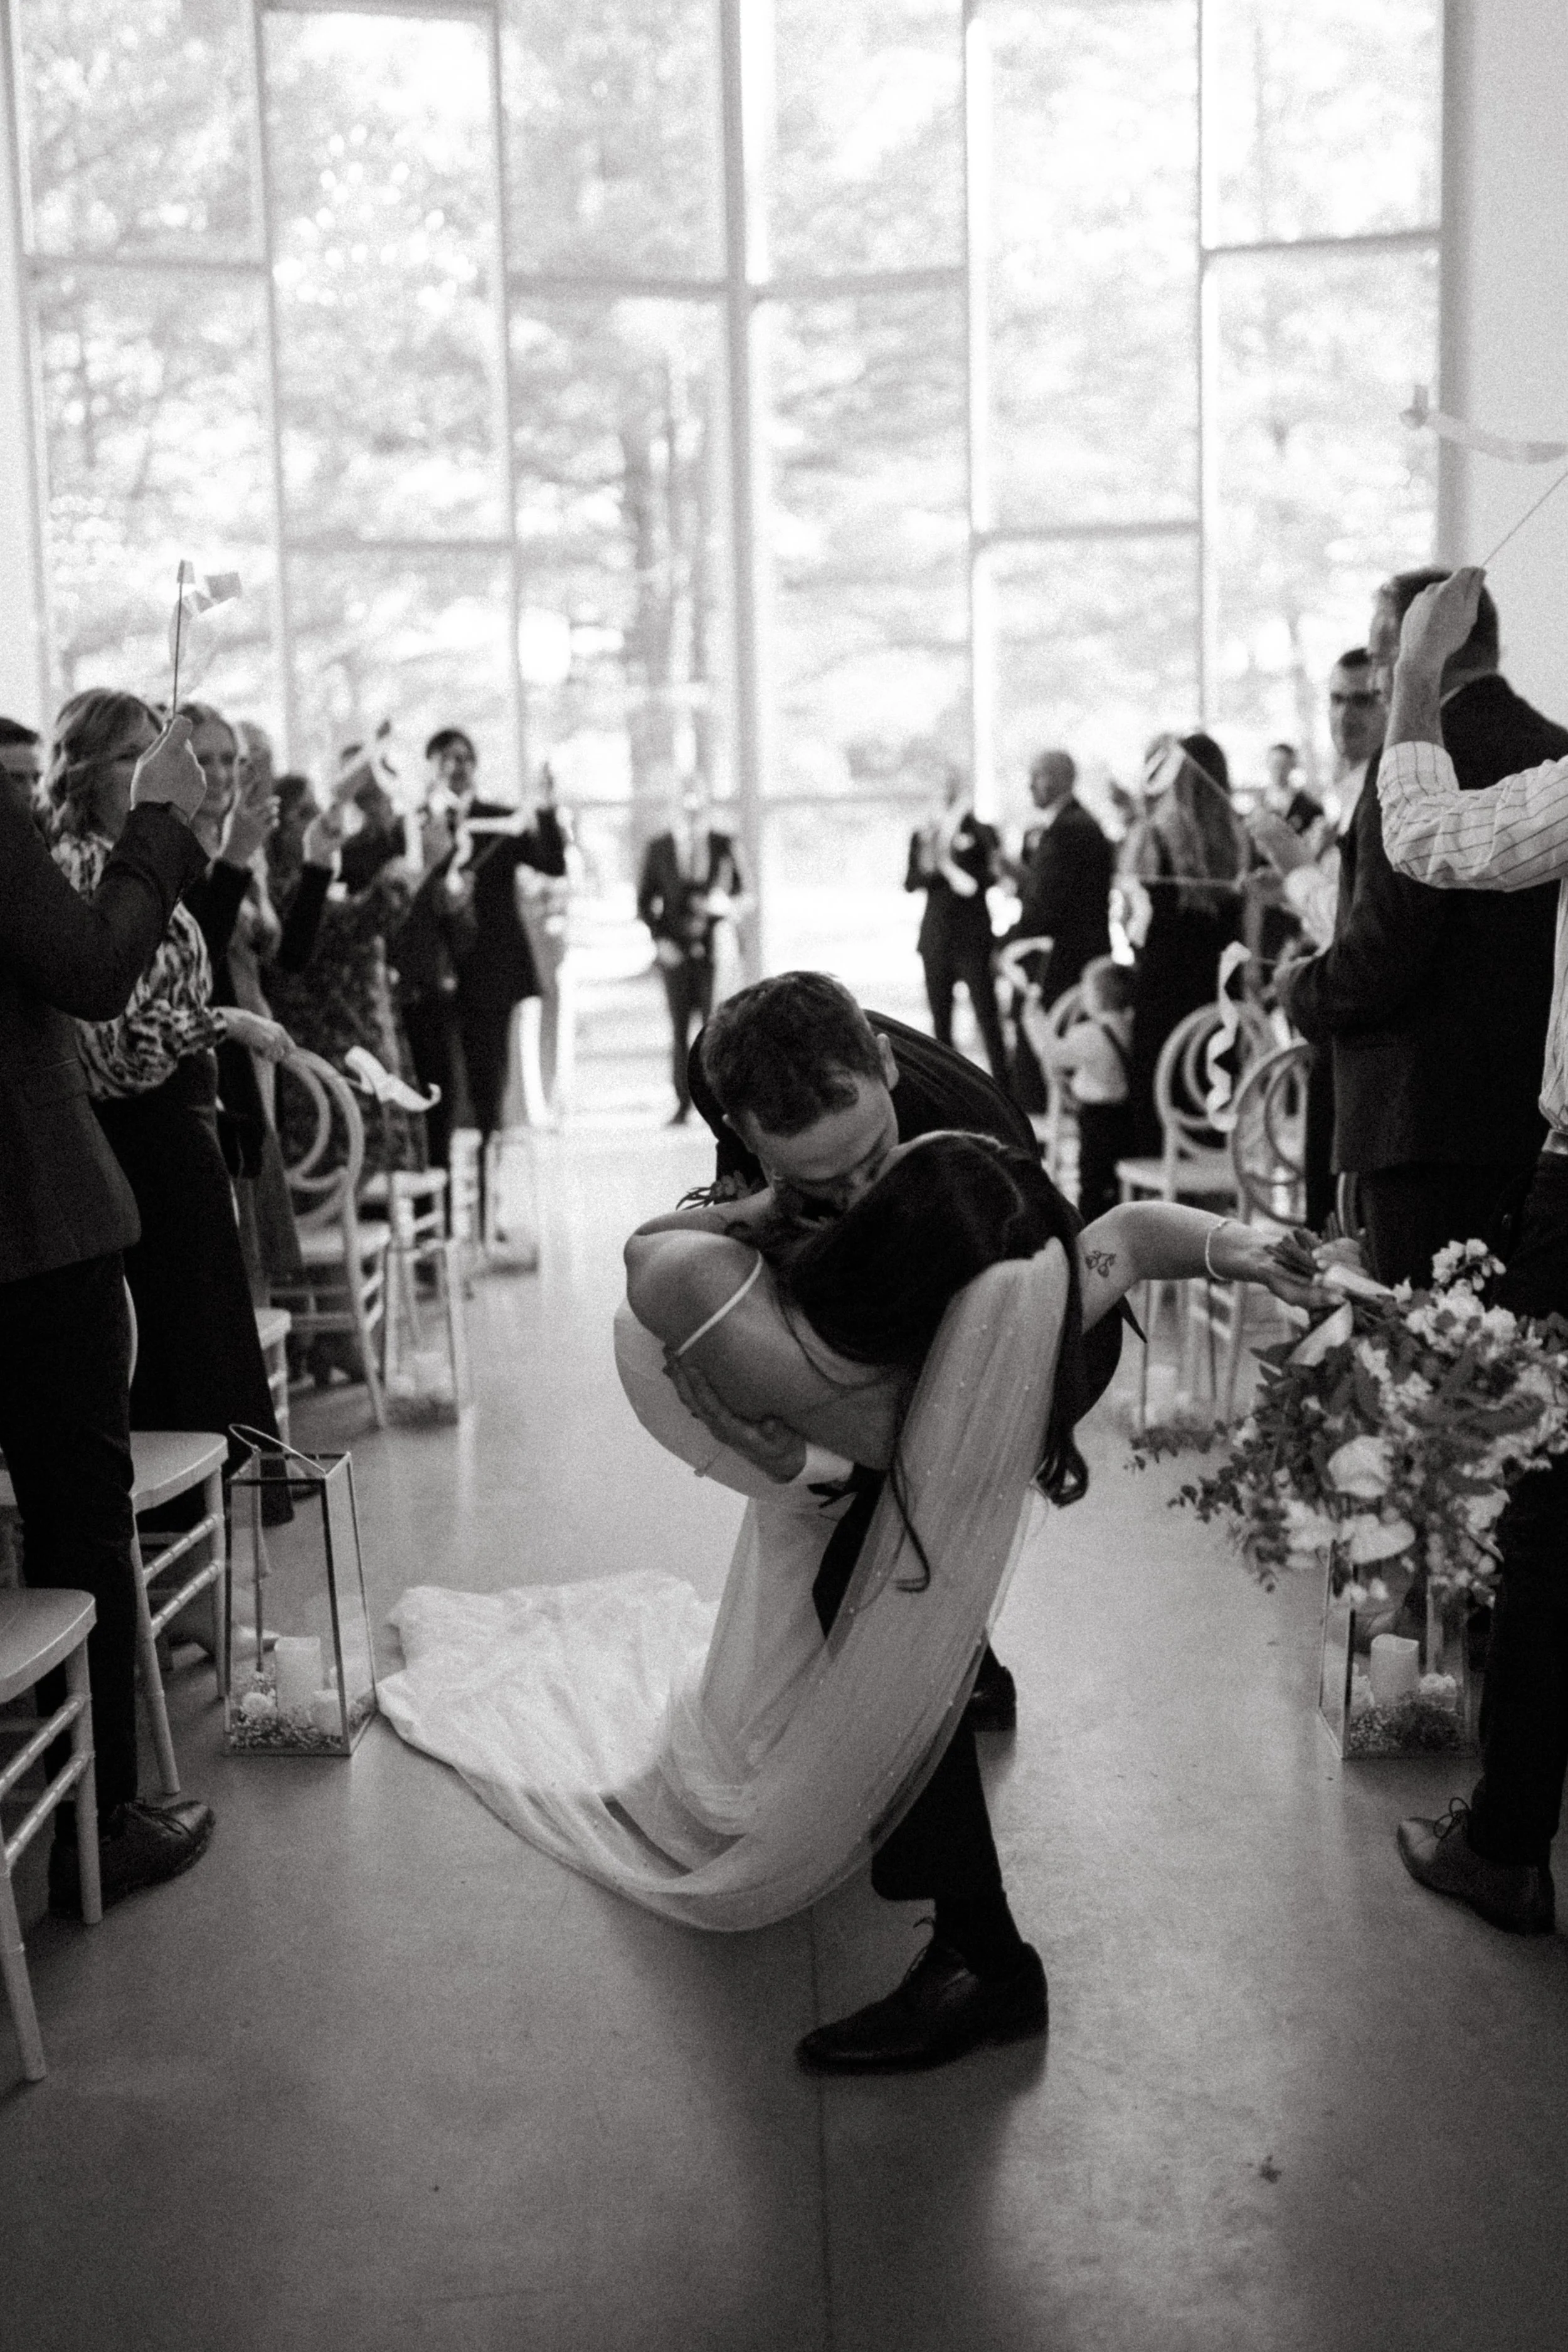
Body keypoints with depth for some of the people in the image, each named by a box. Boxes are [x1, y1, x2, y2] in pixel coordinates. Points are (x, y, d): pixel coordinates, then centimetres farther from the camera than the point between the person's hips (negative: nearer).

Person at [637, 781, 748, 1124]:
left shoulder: (723, 845, 9)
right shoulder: (658, 848, 8)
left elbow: (738, 892, 13)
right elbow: (645, 901, 9)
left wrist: (727, 906, -10)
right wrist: (660, 940, -4)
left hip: (712, 949, 0)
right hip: (675, 951, 0)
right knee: (680, 1029, 1)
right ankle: (683, 1104, 5)